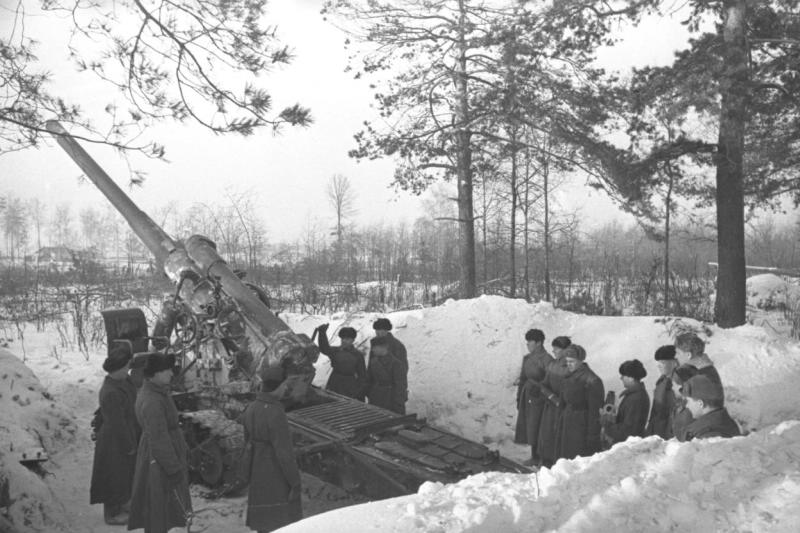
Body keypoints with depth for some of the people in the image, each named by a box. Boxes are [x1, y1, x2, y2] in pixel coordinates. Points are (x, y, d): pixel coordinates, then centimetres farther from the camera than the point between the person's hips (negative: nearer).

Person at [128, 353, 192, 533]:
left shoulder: (149, 390, 3)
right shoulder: (152, 402, -28)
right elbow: (159, 440, -26)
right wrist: (174, 469, -20)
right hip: (159, 459, -10)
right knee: (159, 503, 5)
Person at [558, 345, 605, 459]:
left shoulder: (591, 380, -17)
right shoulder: (569, 377, 8)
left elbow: (595, 410, -17)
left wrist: (592, 436, -16)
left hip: (582, 427, -8)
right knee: (568, 456, 12)